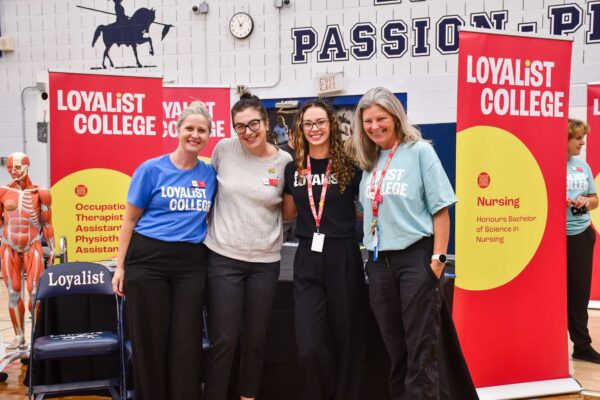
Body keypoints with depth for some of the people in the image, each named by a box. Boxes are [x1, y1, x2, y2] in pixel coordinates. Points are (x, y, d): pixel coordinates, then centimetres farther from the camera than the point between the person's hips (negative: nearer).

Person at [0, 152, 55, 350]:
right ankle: (19, 335, 14)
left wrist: (51, 248, 6)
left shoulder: (39, 193, 1)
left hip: (32, 246, -2)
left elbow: (46, 223, 5)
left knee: (35, 291, -6)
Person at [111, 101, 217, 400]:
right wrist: (120, 266, -2)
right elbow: (130, 220, 1)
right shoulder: (151, 169, -2)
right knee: (149, 340, 6)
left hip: (191, 263, 2)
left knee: (187, 342, 5)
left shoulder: (210, 174, 6)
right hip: (148, 260, -2)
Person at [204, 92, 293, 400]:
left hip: (265, 261, 1)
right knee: (224, 340, 0)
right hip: (223, 257, -1)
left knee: (255, 338, 12)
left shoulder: (284, 161, -3)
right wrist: (208, 227, 12)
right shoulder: (224, 149, -4)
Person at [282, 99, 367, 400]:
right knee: (308, 347, -3)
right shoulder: (293, 169, 7)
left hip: (343, 259, -2)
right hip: (307, 261, 2)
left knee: (346, 340, 8)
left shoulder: (349, 167, -1)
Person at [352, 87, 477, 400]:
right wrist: (373, 251, 8)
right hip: (379, 262, 5)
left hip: (416, 257, -5)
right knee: (395, 349, 14)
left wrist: (437, 259, -12)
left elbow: (440, 209, -7)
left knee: (421, 349, -2)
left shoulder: (419, 151, -3)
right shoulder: (368, 160, 10)